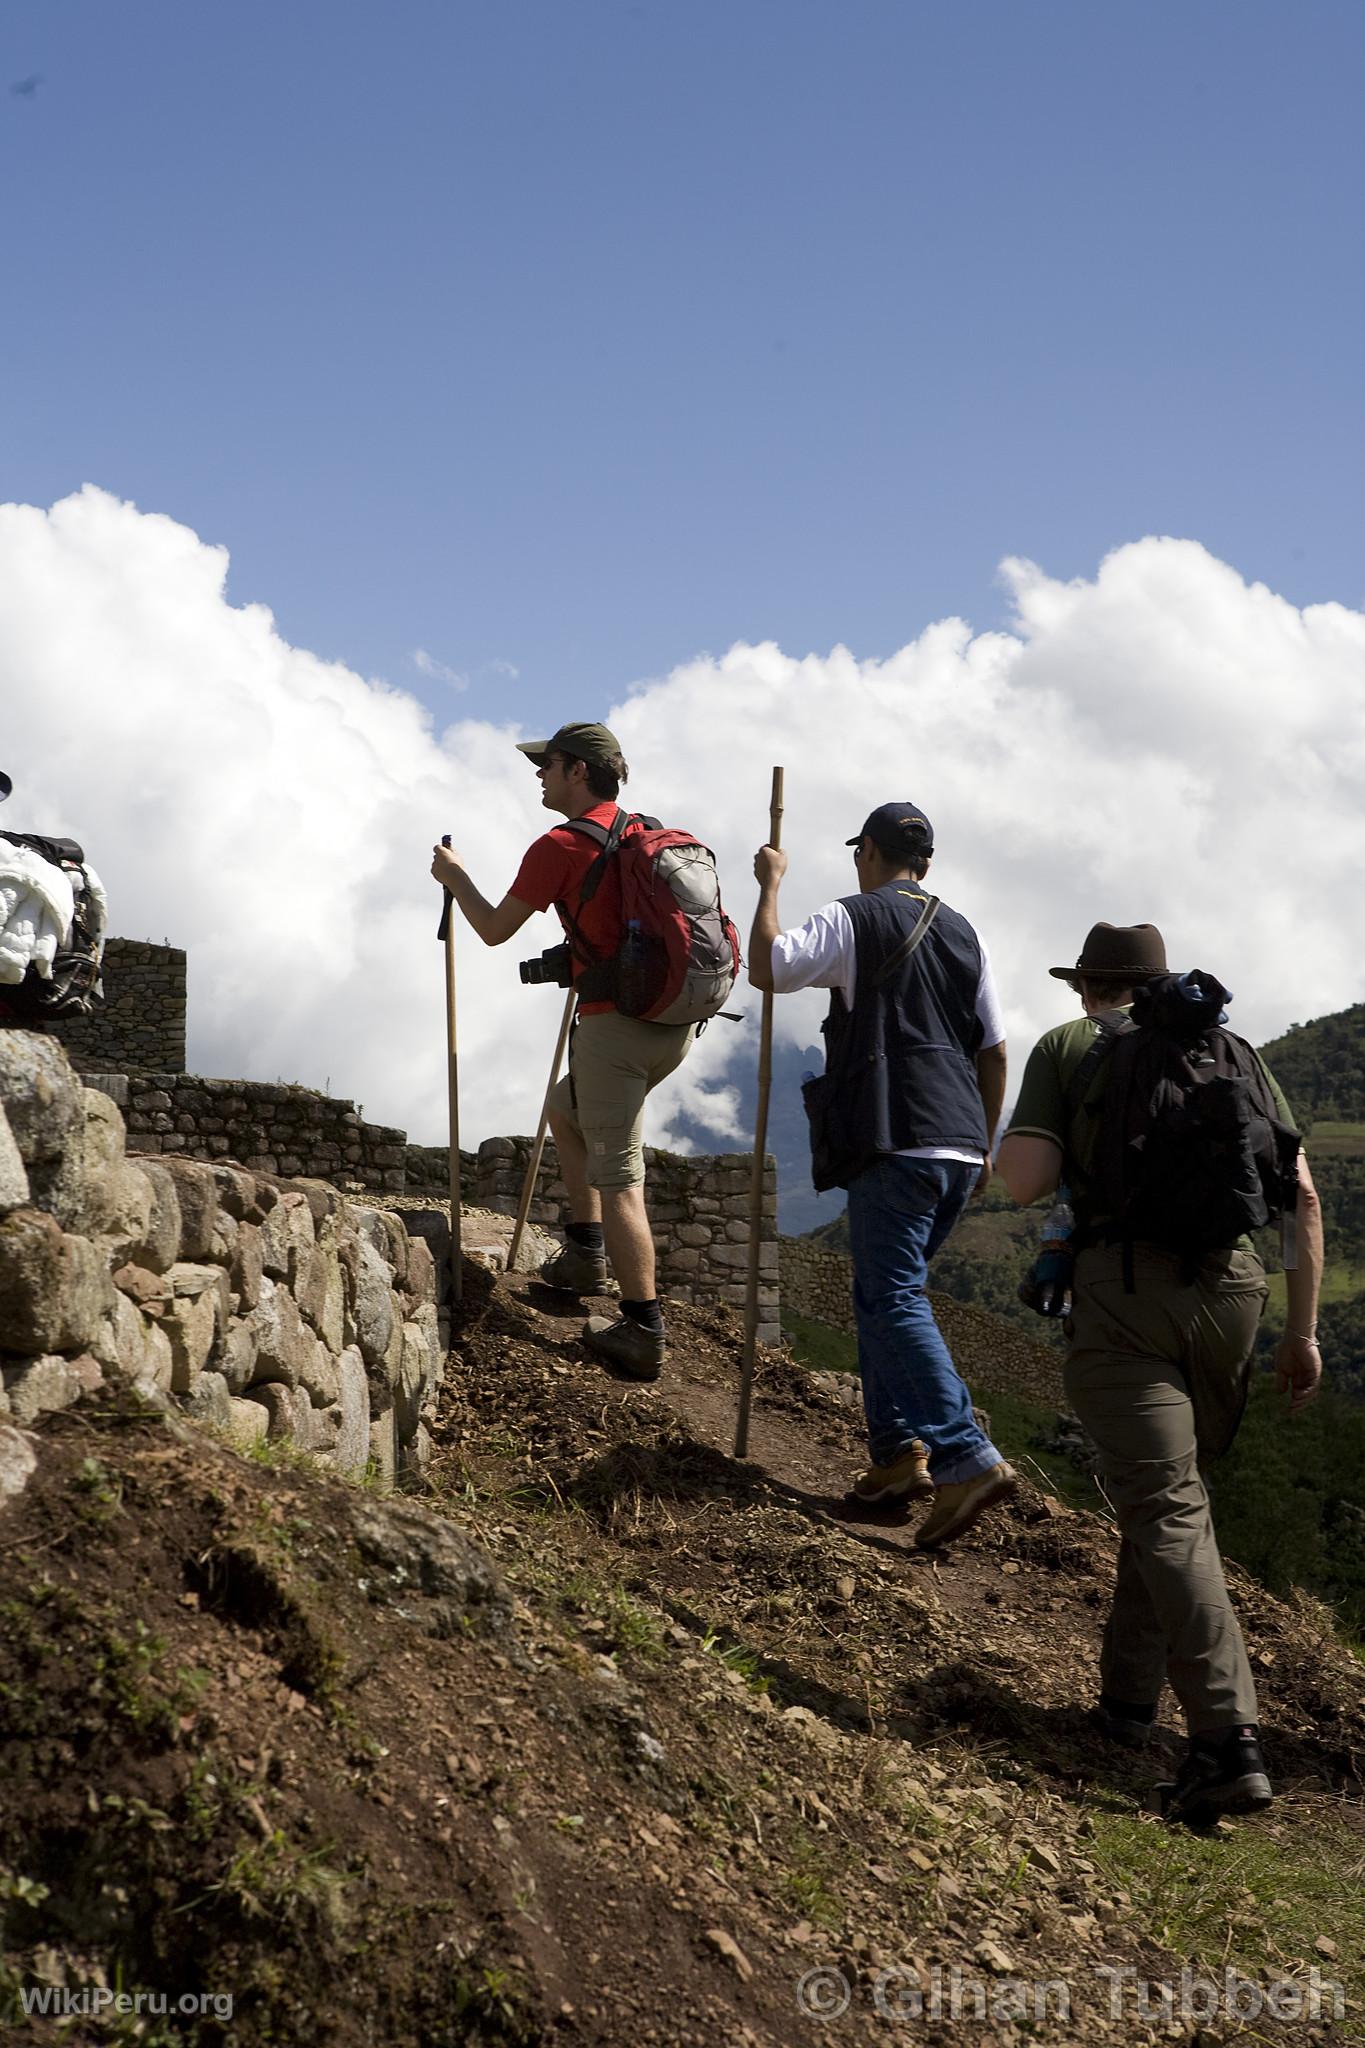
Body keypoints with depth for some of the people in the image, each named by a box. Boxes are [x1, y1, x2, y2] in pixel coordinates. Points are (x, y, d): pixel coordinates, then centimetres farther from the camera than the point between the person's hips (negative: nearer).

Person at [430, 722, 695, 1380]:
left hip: (617, 1024, -8)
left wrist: (455, 877, 20)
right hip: (677, 1022, 8)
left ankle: (642, 1331, -8)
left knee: (619, 1177, -6)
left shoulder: (561, 846, -7)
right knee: (566, 1109, 28)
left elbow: (495, 929, 3)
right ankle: (587, 1251, 26)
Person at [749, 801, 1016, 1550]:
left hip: (894, 1144, -7)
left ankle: (967, 1460, -21)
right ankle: (899, 1451, 9)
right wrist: (984, 1144, 27)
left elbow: (766, 967, -13)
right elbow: (994, 1051, 19)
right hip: (958, 1147, 7)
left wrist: (770, 884, 2)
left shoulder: (853, 919, -1)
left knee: (894, 1299, -10)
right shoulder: (962, 933, 18)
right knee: (883, 1293, 16)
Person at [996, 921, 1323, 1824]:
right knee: (1173, 1485, 22)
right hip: (1230, 1286, 4)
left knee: (1165, 1512, -10)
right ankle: (1131, 1692, 26)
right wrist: (1303, 1331, 13)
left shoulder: (1066, 1047, 12)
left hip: (1121, 1286, -4)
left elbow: (1026, 1179, -2)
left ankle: (1230, 1740, -21)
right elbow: (1302, 1192, 11)